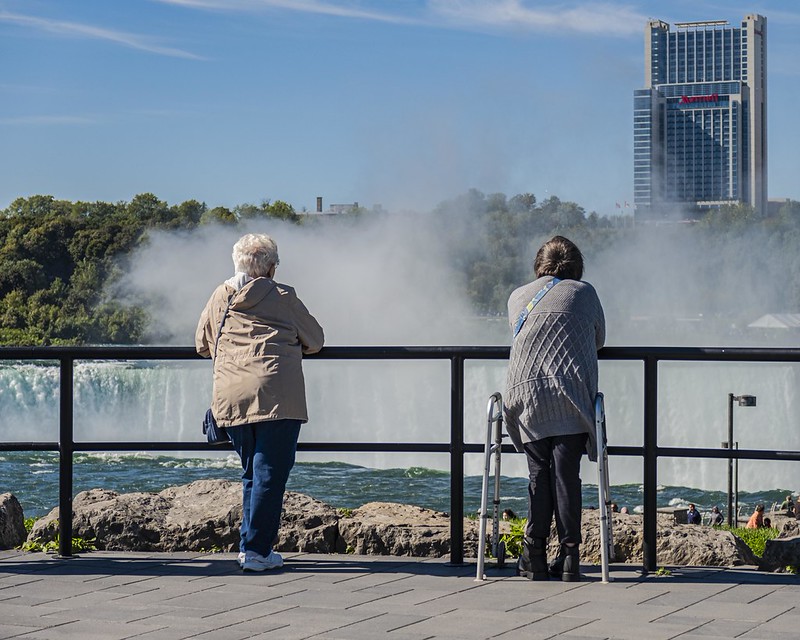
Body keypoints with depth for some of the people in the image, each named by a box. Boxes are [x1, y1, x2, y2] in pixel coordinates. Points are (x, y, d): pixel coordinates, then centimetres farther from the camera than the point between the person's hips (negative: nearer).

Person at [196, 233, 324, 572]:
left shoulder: (219, 297, 14)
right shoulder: (283, 297, 3)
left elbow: (202, 345, 26)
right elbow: (315, 340, 14)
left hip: (230, 400, 5)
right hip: (276, 398, -5)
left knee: (251, 473, 17)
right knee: (270, 474, -1)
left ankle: (251, 545, 18)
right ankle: (255, 550, -4)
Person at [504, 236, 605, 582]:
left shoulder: (517, 297, 18)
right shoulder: (584, 293, 11)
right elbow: (599, 340, 23)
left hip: (526, 395, 2)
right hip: (572, 396, -2)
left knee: (538, 475, 7)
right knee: (566, 476, -1)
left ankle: (534, 556, 1)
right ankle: (569, 554, -3)